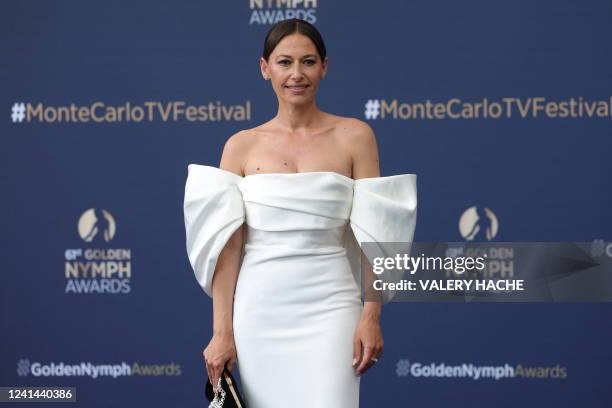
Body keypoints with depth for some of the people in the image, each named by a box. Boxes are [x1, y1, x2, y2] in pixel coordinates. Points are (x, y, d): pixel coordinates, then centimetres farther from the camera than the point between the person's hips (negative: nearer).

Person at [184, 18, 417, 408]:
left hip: (329, 309, -1)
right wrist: (222, 331, -4)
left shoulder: (354, 137, 2)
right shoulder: (241, 146, 5)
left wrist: (371, 317, -8)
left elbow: (373, 234, 0)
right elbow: (227, 244, 1)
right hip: (259, 311, 1)